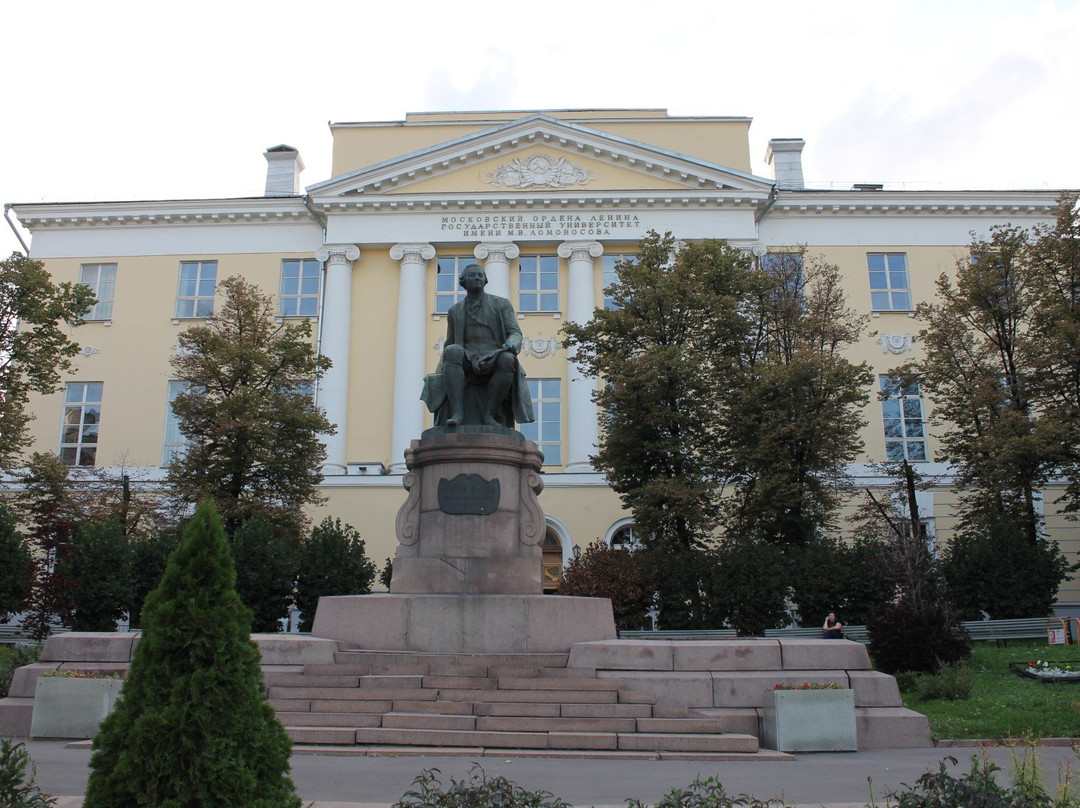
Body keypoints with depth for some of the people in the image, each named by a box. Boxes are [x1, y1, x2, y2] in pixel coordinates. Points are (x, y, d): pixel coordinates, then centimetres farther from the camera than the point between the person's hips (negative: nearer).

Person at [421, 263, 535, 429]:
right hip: (467, 363, 1)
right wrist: (438, 374, 9)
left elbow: (515, 334, 2)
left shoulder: (502, 304, 12)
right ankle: (457, 412, -40)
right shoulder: (454, 311, 19)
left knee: (507, 360, -37)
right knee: (452, 352, -33)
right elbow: (449, 345, 23)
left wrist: (510, 345, -23)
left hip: (494, 362, -1)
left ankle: (488, 414, -29)